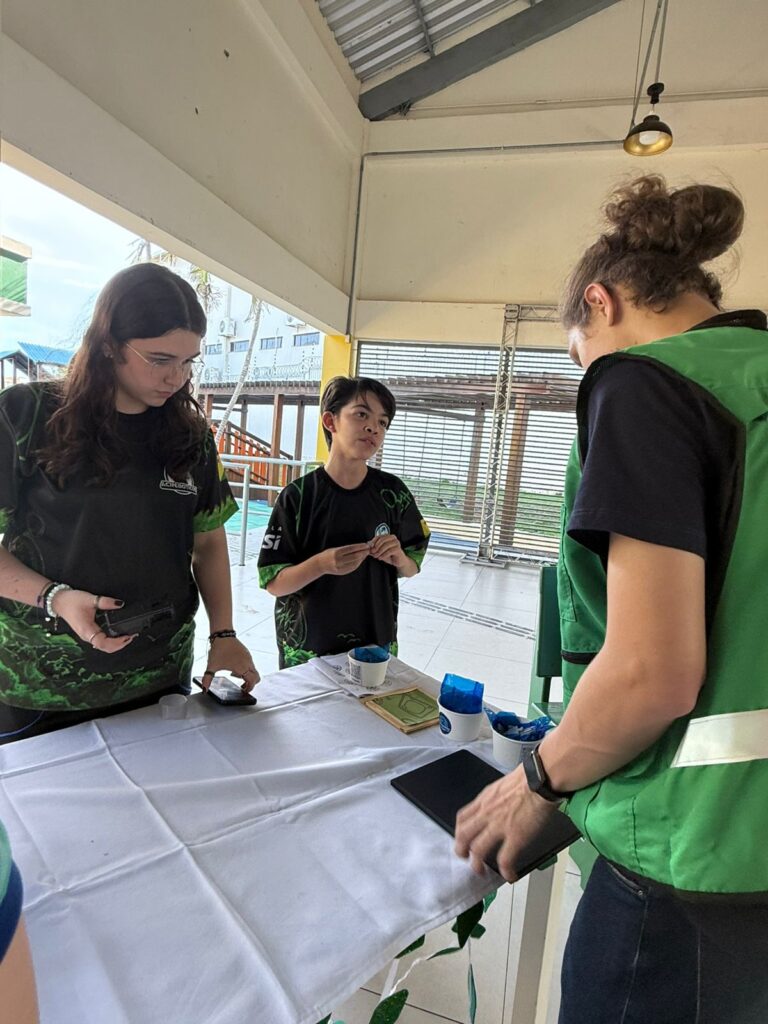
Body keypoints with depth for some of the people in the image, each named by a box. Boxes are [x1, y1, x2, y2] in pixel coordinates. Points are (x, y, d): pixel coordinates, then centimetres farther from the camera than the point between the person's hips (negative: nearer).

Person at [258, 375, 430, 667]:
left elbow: (413, 567, 5)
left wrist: (399, 558, -17)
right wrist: (321, 564, -26)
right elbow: (273, 582, -10)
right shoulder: (298, 496, -12)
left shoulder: (392, 493, -4)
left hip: (376, 645, 3)